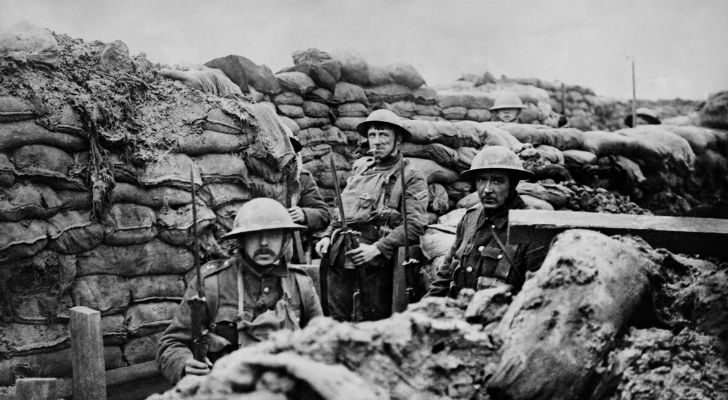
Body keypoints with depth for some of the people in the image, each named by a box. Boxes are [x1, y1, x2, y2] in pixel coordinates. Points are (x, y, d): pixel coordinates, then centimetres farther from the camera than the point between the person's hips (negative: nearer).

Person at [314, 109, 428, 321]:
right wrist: (328, 235, 9)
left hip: (375, 257, -5)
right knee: (335, 318, 5)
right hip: (339, 253, 5)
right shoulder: (361, 167, 19)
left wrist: (378, 249, -18)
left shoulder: (411, 177, 1)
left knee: (374, 320, -1)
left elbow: (415, 224, -10)